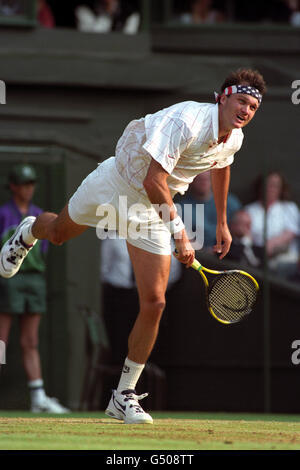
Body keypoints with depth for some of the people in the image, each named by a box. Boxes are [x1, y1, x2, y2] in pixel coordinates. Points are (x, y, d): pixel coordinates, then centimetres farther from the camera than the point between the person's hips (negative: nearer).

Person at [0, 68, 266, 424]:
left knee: (154, 303, -8)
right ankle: (29, 233, 66)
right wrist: (179, 231, -37)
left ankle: (124, 397, 3)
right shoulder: (185, 121, -34)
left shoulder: (234, 139, -9)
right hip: (116, 183, -4)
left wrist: (222, 223, 23)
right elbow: (153, 181, -37)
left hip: (154, 209, 4)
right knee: (57, 233, 25)